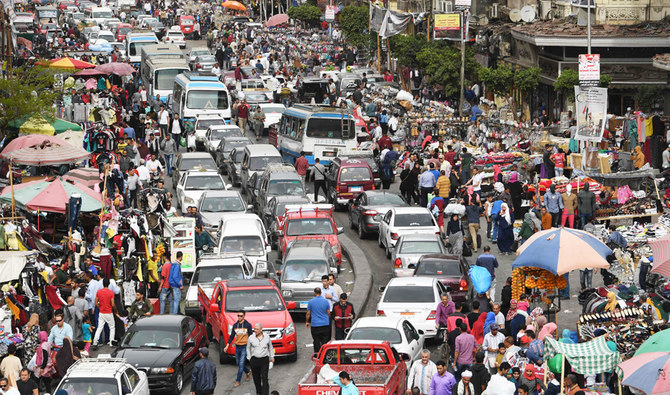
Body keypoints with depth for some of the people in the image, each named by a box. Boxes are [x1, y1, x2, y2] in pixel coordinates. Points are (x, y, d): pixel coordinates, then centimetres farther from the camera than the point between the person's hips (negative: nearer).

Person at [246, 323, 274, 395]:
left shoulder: (267, 337, 3)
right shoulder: (251, 338, 1)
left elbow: (270, 347, 16)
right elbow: (248, 348, 13)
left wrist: (272, 357, 19)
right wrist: (249, 358, 10)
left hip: (264, 360, -1)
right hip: (254, 360, 1)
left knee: (264, 378, -8)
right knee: (256, 378, 7)